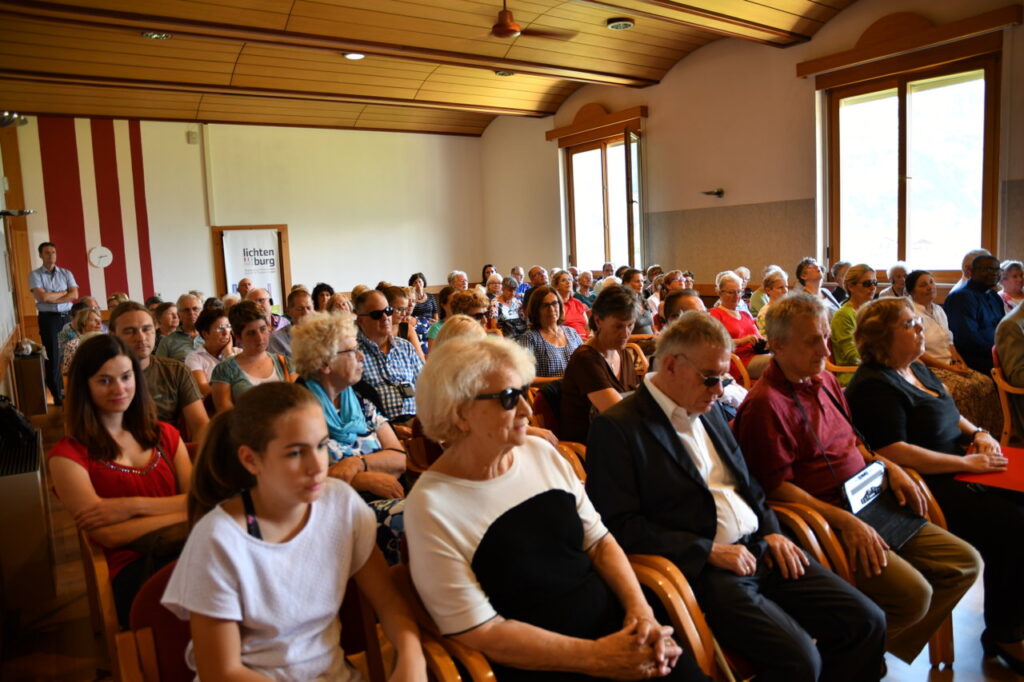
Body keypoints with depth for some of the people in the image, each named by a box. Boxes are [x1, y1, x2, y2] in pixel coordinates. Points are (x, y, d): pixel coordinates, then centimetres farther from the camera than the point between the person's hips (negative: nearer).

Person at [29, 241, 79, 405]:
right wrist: (64, 292, -4)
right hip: (48, 318, -3)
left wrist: (51, 297, -12)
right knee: (53, 356, 0)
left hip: (67, 316, 3)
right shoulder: (35, 275, 0)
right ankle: (58, 395, 6)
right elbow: (43, 297, -15)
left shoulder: (66, 273, 9)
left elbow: (74, 295, -4)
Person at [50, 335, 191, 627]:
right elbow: (109, 535, -5)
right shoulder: (69, 454, 6)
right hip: (132, 570, -4)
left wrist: (134, 506, -5)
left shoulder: (164, 435, 20)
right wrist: (184, 511, -6)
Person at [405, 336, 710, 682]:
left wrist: (640, 610, -7)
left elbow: (599, 541, 9)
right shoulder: (431, 505, -14)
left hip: (615, 624, 5)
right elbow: (479, 631, -14)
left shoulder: (541, 453, 3)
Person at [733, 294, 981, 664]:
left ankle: (885, 647, 13)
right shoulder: (765, 404, -18)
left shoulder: (825, 379, 10)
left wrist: (888, 467, 6)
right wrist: (844, 521, -22)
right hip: (826, 520, -9)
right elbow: (777, 486, -19)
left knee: (965, 562, 6)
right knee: (913, 592, -24)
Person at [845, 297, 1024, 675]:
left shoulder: (916, 368, 14)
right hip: (927, 487, -10)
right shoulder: (875, 386, -17)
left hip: (955, 474, 10)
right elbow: (893, 452, -24)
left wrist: (978, 433, 6)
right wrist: (967, 463, -19)